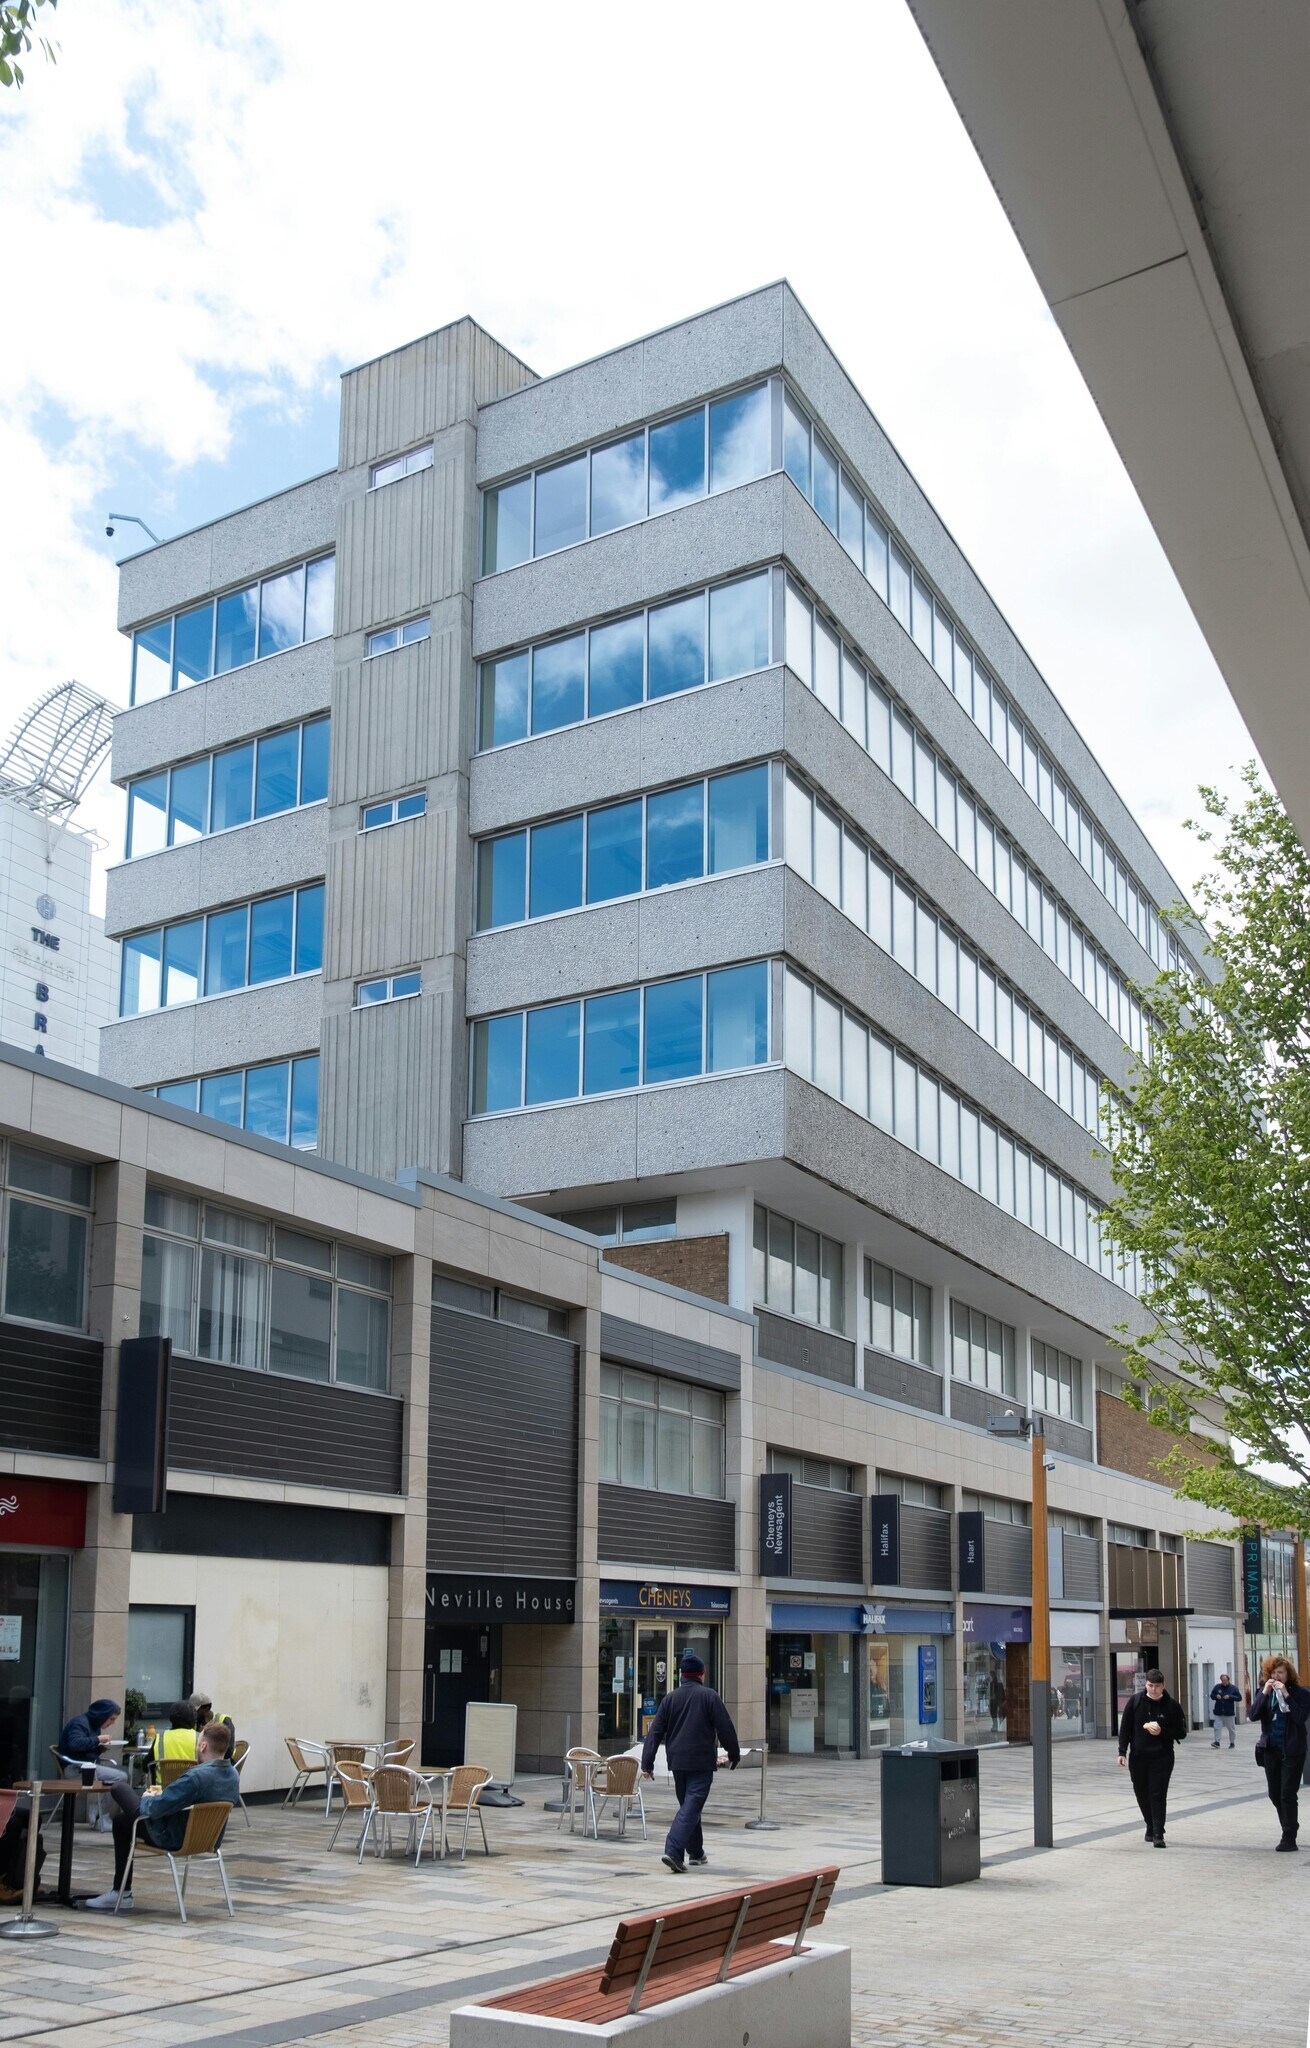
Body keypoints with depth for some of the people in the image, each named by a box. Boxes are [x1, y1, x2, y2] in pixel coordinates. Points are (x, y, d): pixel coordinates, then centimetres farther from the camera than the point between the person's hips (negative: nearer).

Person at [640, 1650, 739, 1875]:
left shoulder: (670, 1698, 7)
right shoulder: (709, 1696, -5)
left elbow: (655, 1732, 4)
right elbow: (725, 1728, -5)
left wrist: (647, 1763, 4)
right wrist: (734, 1755, 8)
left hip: (677, 1762, 5)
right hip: (702, 1762, -5)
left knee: (688, 1804, 19)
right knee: (691, 1807, -8)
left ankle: (696, 1853, 27)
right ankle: (673, 1851, -22)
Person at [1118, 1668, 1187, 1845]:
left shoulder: (1171, 1706, -4)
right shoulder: (1135, 1701, 0)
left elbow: (1181, 1733, 1)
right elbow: (1125, 1727, 4)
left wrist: (1162, 1732, -16)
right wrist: (1122, 1751, -2)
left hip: (1162, 1757, -3)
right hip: (1138, 1756, 3)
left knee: (1158, 1795, -10)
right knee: (1142, 1794, 11)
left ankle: (1158, 1833, -6)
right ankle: (1151, 1826, 30)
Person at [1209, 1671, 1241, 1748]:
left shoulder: (1233, 1688, -2)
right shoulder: (1217, 1687, 3)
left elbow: (1239, 1697, -4)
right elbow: (1211, 1695, 11)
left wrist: (1230, 1697, -17)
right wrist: (1216, 1696, -11)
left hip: (1229, 1713, -1)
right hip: (1218, 1712, 1)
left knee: (1231, 1728, 9)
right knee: (1217, 1727, -7)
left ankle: (1232, 1743, 23)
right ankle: (1216, 1742, -4)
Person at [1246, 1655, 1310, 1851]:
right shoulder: (1262, 1691, 4)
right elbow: (1253, 1715, -8)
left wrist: (1286, 1695, -24)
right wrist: (1264, 1693, -17)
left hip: (1292, 1750, -5)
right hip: (1270, 1749, 5)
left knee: (1287, 1795, -8)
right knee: (1275, 1794, 12)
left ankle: (1289, 1838, -2)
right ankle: (1290, 1829, 30)